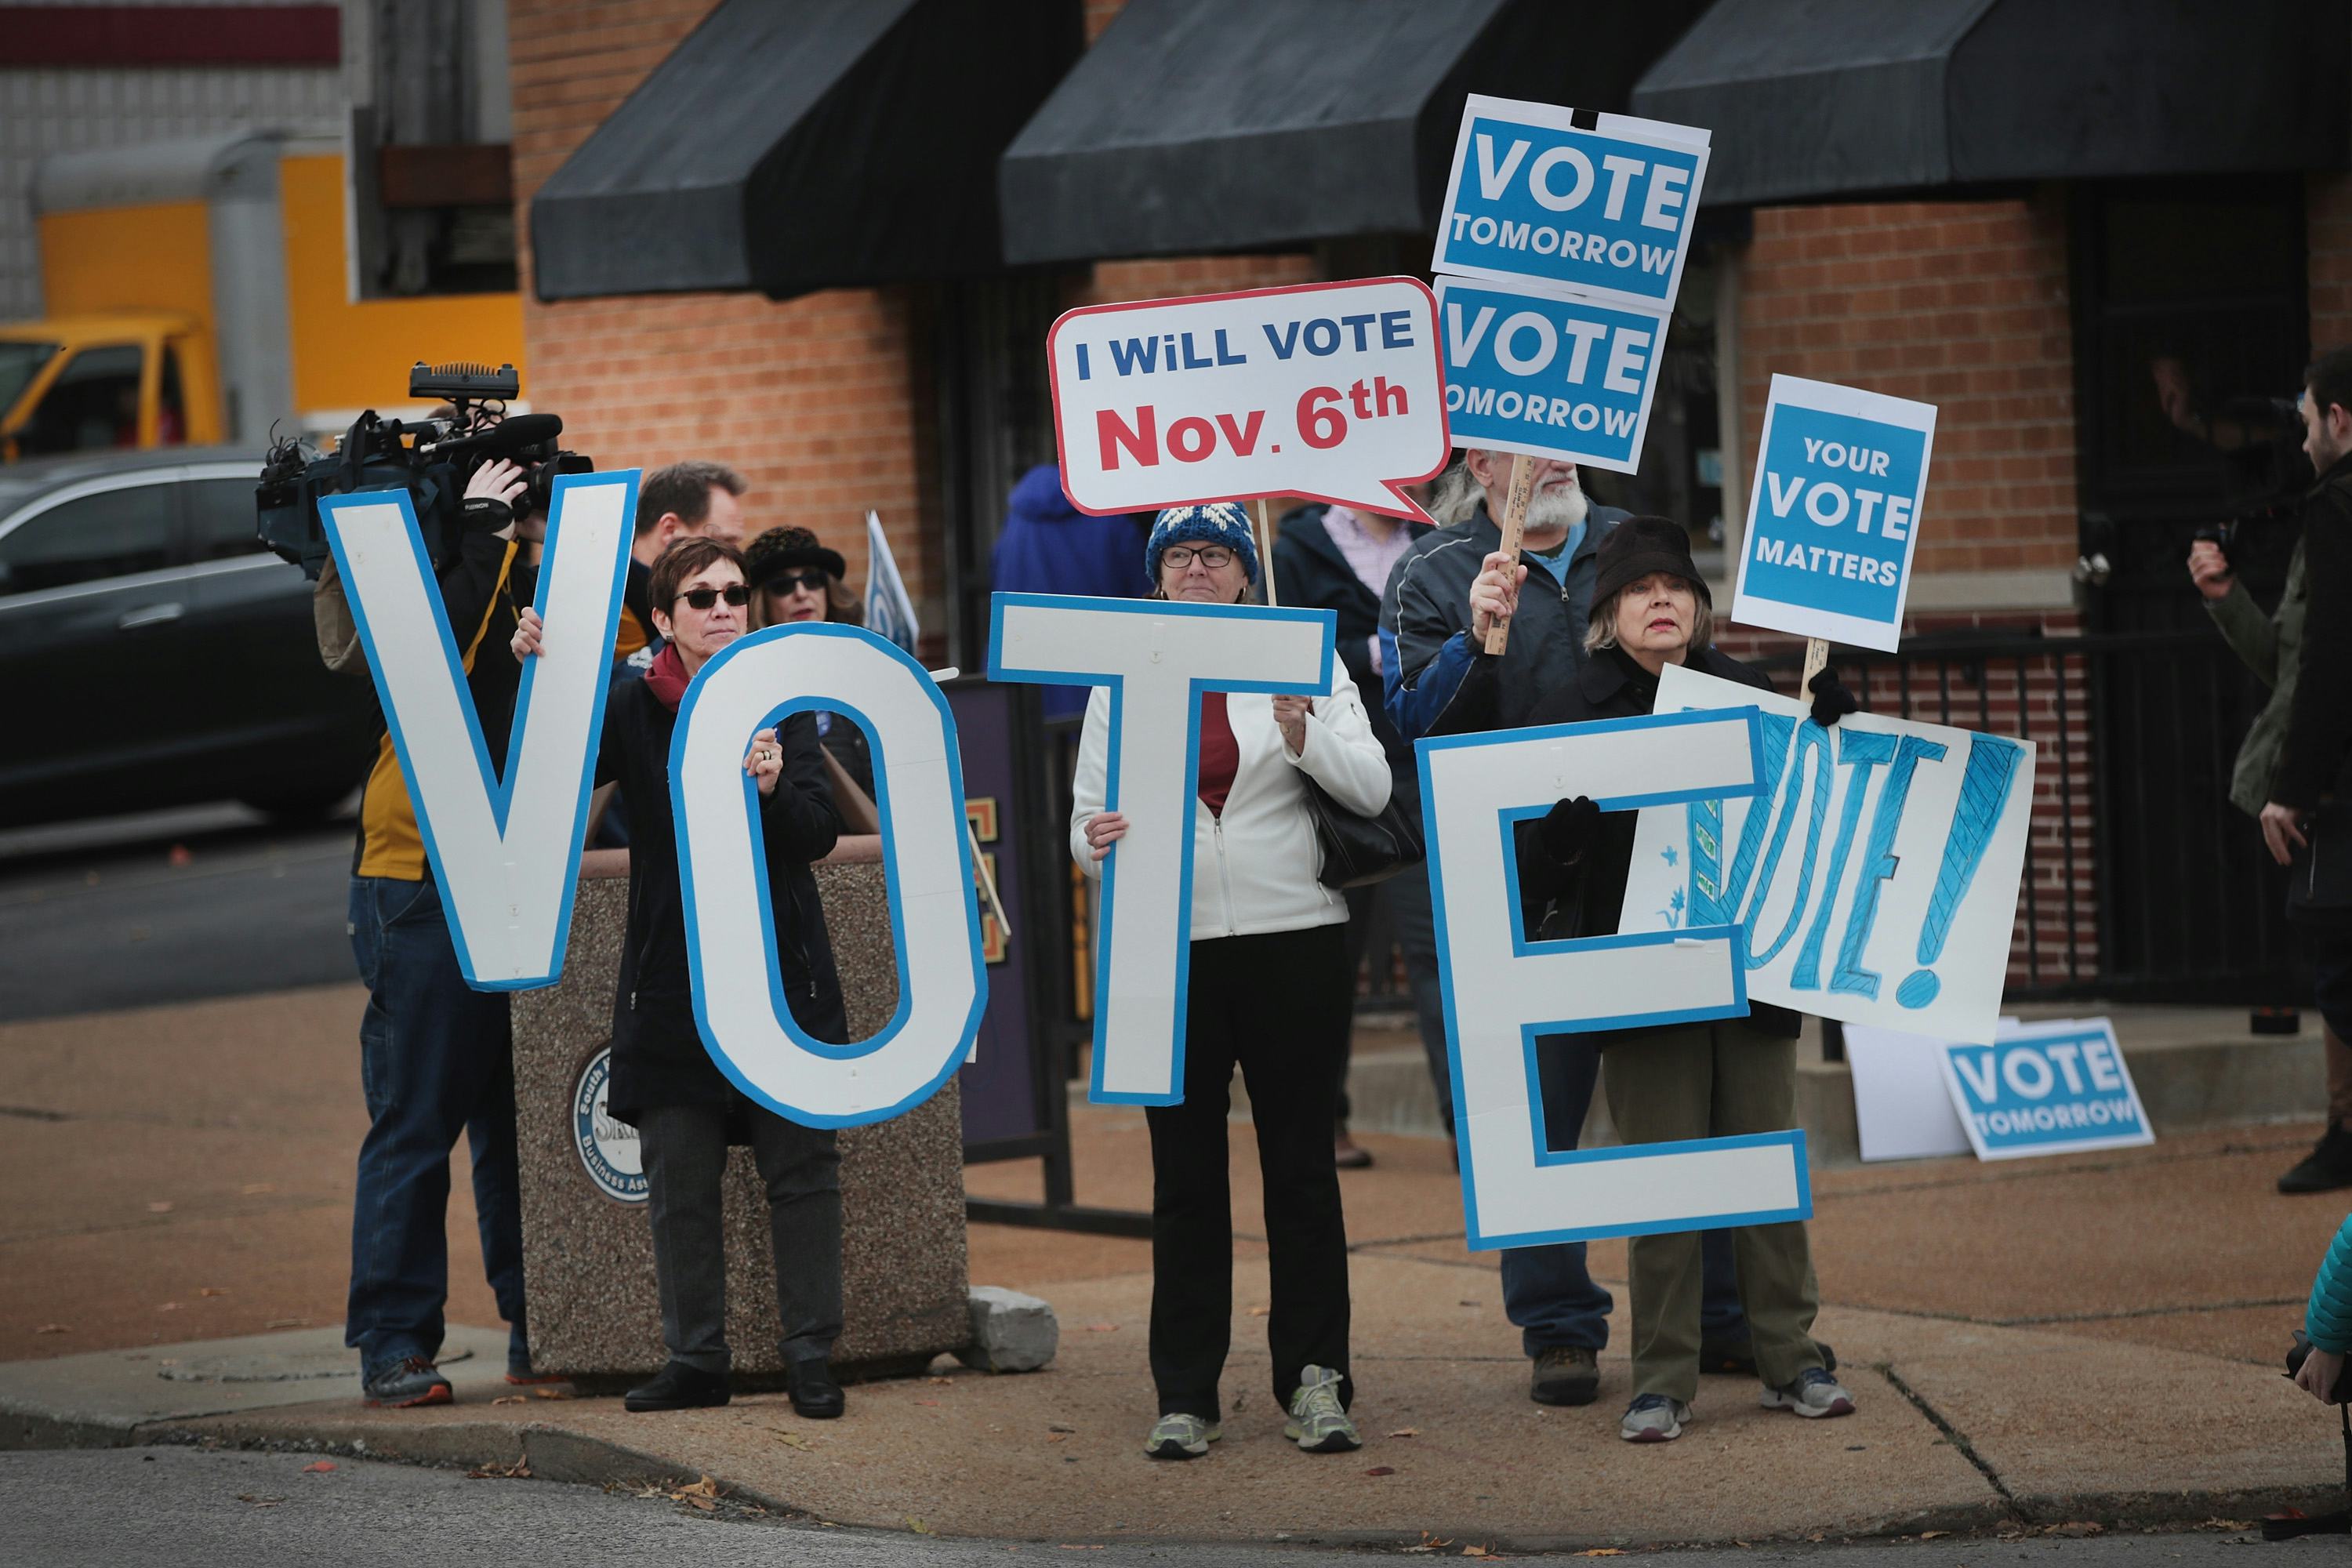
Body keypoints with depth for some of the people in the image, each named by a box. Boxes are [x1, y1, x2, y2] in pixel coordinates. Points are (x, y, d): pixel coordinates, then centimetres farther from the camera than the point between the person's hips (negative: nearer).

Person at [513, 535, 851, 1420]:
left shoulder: (783, 704, 2)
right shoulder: (633, 711, 1)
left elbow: (819, 836, -4)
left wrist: (773, 788, -25)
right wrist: (537, 678, -21)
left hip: (782, 973, 0)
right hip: (674, 975, 0)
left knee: (802, 1170, 0)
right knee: (680, 1182, 3)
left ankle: (811, 1357, 6)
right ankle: (696, 1360, 11)